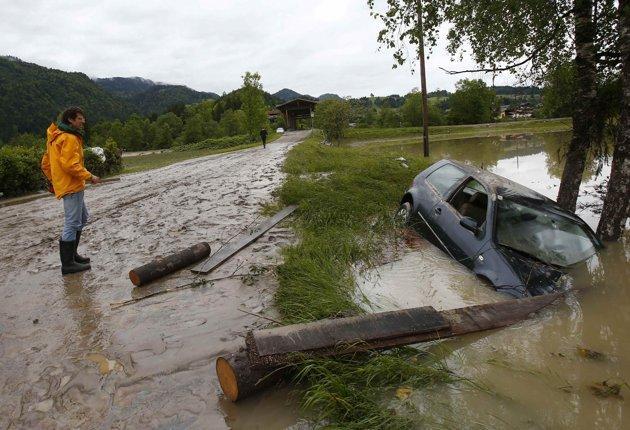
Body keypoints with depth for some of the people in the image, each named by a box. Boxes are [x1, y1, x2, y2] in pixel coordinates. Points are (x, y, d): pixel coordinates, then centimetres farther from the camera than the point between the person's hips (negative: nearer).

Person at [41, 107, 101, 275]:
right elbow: (70, 164, -24)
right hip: (71, 187, -11)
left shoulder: (56, 137, 17)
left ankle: (71, 254, 29)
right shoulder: (70, 138, -15)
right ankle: (68, 264, 1)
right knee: (72, 223, -5)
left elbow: (45, 163, 21)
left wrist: (54, 181, 25)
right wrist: (89, 177, -16)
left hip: (63, 184, 11)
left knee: (82, 218, 21)